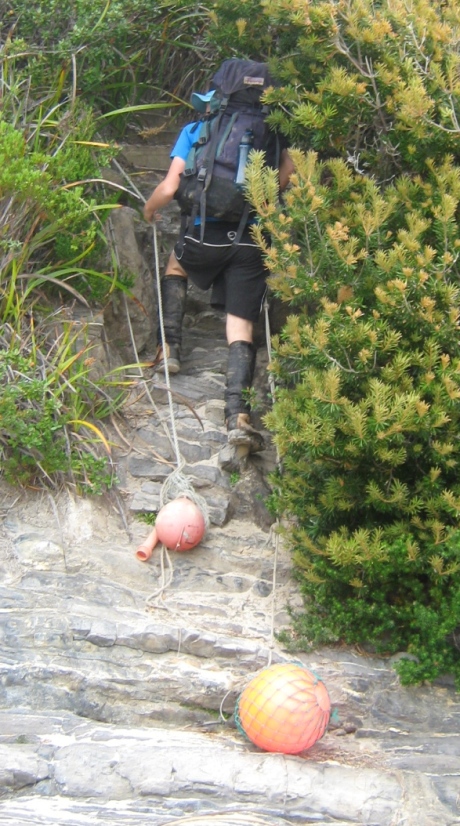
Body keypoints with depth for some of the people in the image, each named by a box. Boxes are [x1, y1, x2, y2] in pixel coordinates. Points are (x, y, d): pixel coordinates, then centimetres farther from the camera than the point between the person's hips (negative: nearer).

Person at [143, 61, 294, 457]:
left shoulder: (195, 131, 7)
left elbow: (169, 188, -2)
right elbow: (290, 173, 3)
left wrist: (150, 209, 19)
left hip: (207, 234, -1)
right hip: (253, 241, 1)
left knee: (175, 266, 33)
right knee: (241, 327, 2)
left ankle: (170, 347, 22)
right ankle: (238, 413, -13)